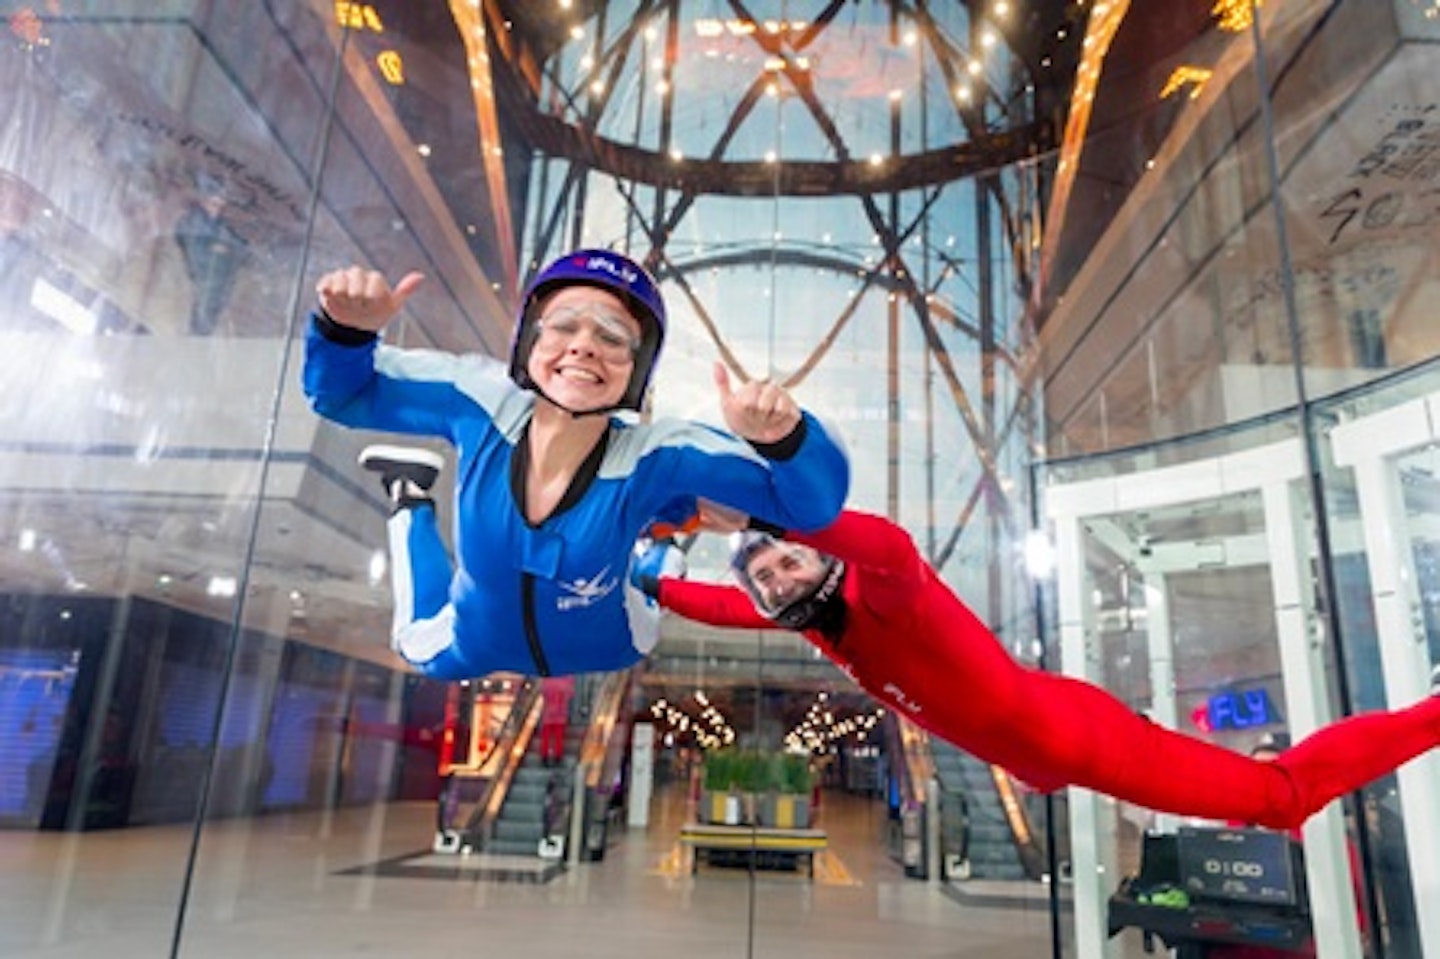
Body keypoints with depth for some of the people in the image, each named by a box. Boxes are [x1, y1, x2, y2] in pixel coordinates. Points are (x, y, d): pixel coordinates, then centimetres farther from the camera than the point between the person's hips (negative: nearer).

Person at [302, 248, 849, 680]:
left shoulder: (655, 456, -36)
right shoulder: (481, 403, -31)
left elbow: (811, 503, -36)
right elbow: (343, 392, -15)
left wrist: (781, 441, -57)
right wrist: (347, 330, -37)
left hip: (607, 654, -1)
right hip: (475, 647, 2)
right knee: (420, 649, 35)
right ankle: (412, 498, 46)